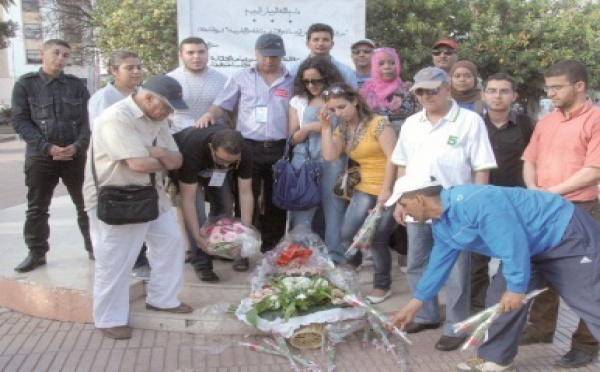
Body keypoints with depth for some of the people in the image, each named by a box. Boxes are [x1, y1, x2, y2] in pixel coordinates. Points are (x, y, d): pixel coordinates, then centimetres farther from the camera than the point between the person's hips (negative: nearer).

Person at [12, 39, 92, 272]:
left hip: (75, 155, 1)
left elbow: (87, 119, 3)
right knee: (37, 208, 8)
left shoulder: (76, 85, 6)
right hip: (40, 157, -1)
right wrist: (47, 147, -15)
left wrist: (78, 146, -14)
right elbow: (20, 121, -5)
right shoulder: (25, 84, 0)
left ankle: (94, 246, 22)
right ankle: (36, 252, 22)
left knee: (86, 204, 8)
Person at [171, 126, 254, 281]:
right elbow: (188, 199, -40)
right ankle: (202, 263, -12)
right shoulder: (192, 150, -44)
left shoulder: (244, 152, -33)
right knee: (196, 209, -20)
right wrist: (197, 237, -43)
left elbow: (245, 193, -26)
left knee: (224, 205, -6)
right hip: (183, 164, -4)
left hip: (214, 169, 4)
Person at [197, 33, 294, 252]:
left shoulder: (291, 81, 8)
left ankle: (272, 249, 20)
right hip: (248, 147, -1)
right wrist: (209, 115, -16)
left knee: (276, 200, 9)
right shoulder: (241, 78, 6)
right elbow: (222, 106, 6)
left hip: (280, 149, 1)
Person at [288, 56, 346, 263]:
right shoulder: (298, 102, 12)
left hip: (332, 162, -1)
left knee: (334, 208, -2)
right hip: (304, 162, 1)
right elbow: (292, 139, 9)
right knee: (301, 209, 0)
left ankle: (335, 257, 8)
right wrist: (308, 128, -7)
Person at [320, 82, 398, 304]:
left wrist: (386, 190, -19)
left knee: (377, 238, -7)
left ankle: (383, 286, 16)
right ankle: (353, 263, 33)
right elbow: (330, 156, -5)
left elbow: (393, 157, -16)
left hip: (389, 190, -6)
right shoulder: (342, 130, 9)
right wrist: (325, 127, -6)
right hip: (365, 189, 6)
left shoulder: (378, 124, -12)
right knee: (347, 234, -2)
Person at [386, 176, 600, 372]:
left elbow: (513, 241, -31)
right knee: (500, 298, 8)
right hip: (533, 247, 9)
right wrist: (412, 306, 13)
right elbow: (439, 265, 11)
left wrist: (516, 286, -23)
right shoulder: (440, 226, 1)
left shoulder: (472, 201, -32)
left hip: (567, 235, -9)